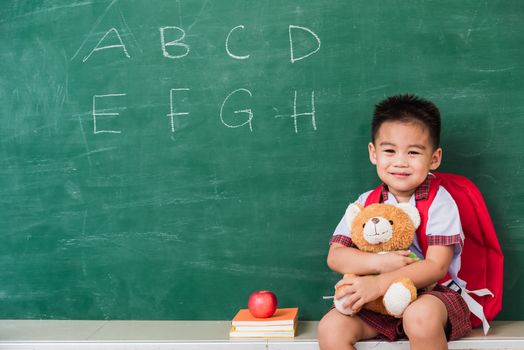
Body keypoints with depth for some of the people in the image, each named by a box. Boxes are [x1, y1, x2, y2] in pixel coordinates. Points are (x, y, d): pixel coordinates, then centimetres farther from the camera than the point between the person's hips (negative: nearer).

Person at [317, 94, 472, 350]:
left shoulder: (439, 201, -8)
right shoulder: (365, 203, 4)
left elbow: (437, 267, -17)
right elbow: (335, 257, -3)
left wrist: (379, 283, -27)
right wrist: (379, 262, -21)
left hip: (432, 293, -4)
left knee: (420, 316, -38)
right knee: (330, 329, -19)